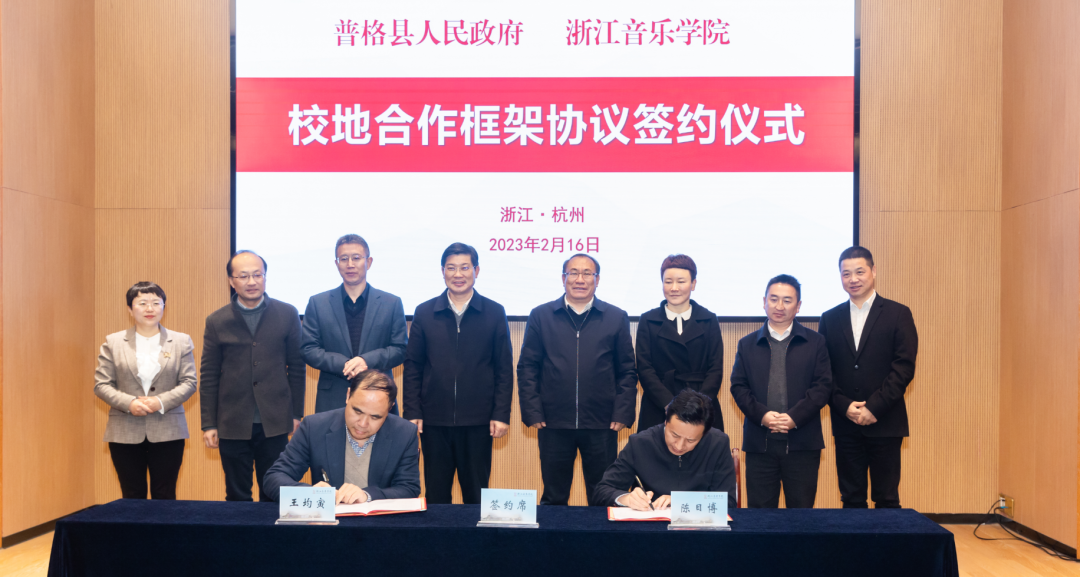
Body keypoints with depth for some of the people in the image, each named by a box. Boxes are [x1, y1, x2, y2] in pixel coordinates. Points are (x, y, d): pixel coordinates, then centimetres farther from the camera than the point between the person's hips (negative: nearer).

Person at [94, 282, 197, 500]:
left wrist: (161, 402, -14)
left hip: (167, 432, 0)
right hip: (125, 433, 0)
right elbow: (101, 384, 2)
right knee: (132, 497, 7)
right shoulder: (113, 342, 6)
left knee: (165, 496, 4)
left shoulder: (181, 342, 5)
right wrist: (129, 403, -14)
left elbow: (189, 382, 0)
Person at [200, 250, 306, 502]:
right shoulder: (217, 322, 2)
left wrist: (296, 414, 4)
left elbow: (297, 367, 5)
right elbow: (209, 377, 5)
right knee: (237, 496, 9)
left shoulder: (287, 314, 1)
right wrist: (209, 424, 3)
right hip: (233, 425, 0)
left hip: (275, 424, 0)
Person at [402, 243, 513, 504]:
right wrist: (412, 413, 0)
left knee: (476, 495, 7)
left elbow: (504, 369, 2)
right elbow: (412, 367, 6)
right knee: (436, 494, 9)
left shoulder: (494, 313, 2)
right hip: (434, 421, 1)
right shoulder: (424, 313, 5)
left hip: (478, 422, -1)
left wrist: (501, 414, -4)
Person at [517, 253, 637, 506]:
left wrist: (622, 414, -2)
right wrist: (532, 413, -3)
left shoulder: (617, 318, 6)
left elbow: (627, 371, 6)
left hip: (602, 427, 0)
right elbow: (527, 368, 5)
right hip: (553, 424, 0)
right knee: (553, 499, 10)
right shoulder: (540, 316, 6)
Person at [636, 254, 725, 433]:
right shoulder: (648, 321, 7)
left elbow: (716, 369, 3)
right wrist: (670, 405, -13)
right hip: (658, 411, 0)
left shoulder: (709, 320, 9)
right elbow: (644, 369, 0)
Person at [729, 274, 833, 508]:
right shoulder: (747, 344, 12)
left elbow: (823, 386, -1)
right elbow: (738, 386, 5)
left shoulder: (815, 343, 7)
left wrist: (794, 417, -13)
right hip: (759, 443, 1)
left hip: (802, 444, -1)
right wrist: (762, 415, -11)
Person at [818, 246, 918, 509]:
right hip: (845, 425, 3)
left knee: (887, 499, 2)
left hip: (885, 424, -2)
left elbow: (904, 368, -6)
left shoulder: (898, 314, 2)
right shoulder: (830, 319, 11)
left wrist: (874, 407, -13)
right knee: (851, 499, 7)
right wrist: (844, 406, -8)